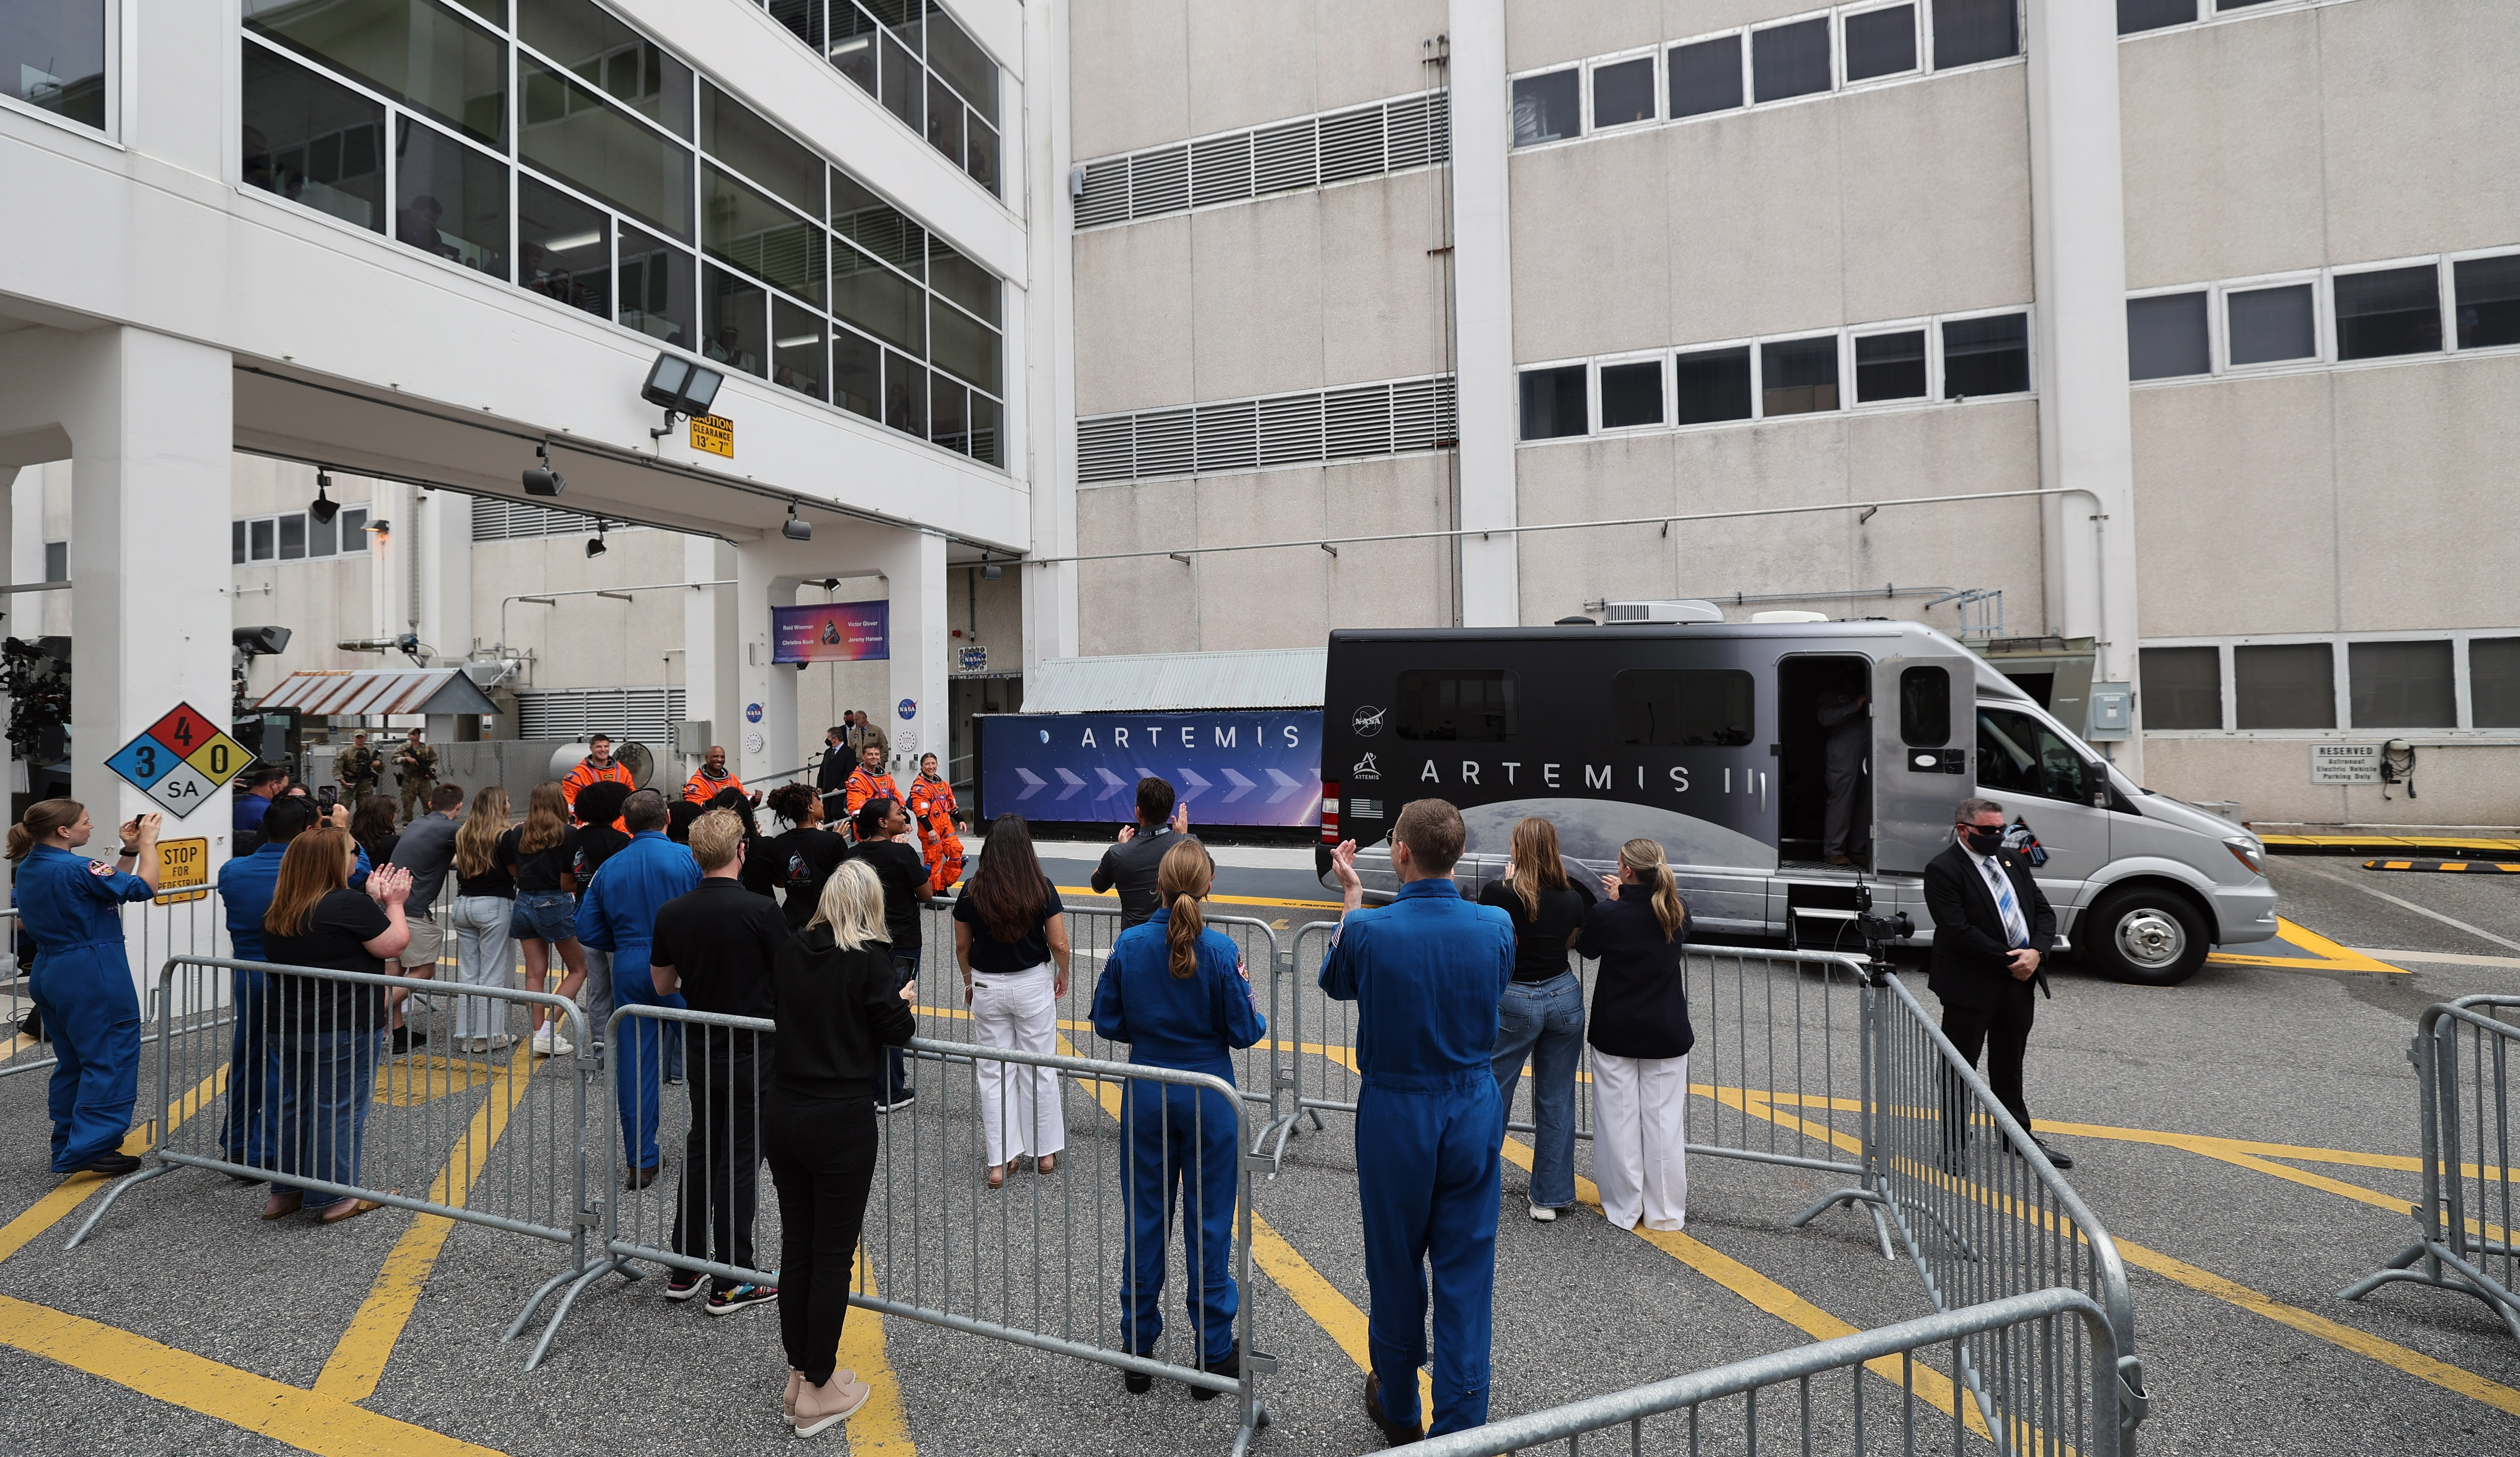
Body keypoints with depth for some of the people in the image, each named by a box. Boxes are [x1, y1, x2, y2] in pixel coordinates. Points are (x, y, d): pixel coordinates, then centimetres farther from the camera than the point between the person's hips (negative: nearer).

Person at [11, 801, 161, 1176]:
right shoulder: (74, 869, -19)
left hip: (50, 973, 10)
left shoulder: (29, 867, 9)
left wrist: (129, 851, 11)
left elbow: (111, 886, 15)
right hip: (93, 976, -10)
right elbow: (144, 887, -19)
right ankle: (89, 1149, -4)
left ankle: (67, 1145, 27)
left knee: (72, 1061, 19)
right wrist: (147, 843, -10)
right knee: (110, 1059, -2)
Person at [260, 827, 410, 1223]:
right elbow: (394, 945, -12)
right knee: (340, 1108, 3)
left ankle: (285, 1191, 28)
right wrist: (393, 903, 1)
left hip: (287, 1024, 8)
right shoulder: (351, 904, -19)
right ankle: (334, 1198, 10)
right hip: (344, 1028, -8)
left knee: (293, 1105, 19)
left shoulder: (278, 914, 7)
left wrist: (373, 901, 14)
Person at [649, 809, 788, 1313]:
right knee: (740, 1162, 3)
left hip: (703, 1050, 5)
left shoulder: (671, 913, -3)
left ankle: (684, 1270, 28)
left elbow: (662, 984, 9)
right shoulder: (761, 910, -20)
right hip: (754, 1054, -5)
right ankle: (731, 1284, 12)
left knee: (701, 1152, 19)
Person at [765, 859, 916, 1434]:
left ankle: (799, 1375, 29)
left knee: (795, 1246, 16)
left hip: (782, 1116, 6)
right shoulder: (869, 957, -14)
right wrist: (902, 1002, 9)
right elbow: (897, 1031, -12)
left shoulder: (789, 951, 2)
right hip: (840, 1122, -6)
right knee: (833, 1254, 6)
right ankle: (818, 1392, 17)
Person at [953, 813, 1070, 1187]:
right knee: (1039, 1070, 11)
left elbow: (962, 947, 2)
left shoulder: (972, 891, -7)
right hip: (1034, 984, -1)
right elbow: (1059, 944, -10)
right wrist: (1063, 975, 9)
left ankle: (1000, 1161, 14)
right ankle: (1045, 1152, 22)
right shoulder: (1041, 887, -12)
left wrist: (970, 983, 19)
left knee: (993, 1073, 10)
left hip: (987, 987, 1)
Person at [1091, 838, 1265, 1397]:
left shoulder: (1129, 945, -9)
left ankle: (1138, 1349, 27)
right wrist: (1258, 1018, 10)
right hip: (1208, 1098, -2)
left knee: (1143, 1220, 15)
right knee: (1208, 1223, 10)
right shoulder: (1220, 950, -16)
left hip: (1146, 1095, 2)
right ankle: (1214, 1354, 22)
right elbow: (1244, 1031, -11)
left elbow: (1107, 1022, -2)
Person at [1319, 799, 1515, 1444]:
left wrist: (1351, 896, 13)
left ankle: (1398, 1412, 36)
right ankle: (1460, 1429, 20)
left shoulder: (1367, 929, -18)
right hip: (1474, 1113, 2)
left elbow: (1336, 981, 5)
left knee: (1396, 1268, 16)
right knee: (1467, 1271, 11)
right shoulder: (1496, 926, -11)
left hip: (1396, 1117, -1)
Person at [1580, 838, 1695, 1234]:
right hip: (1667, 1035, 3)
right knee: (1664, 1120, 10)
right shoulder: (1678, 913, -7)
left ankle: (1624, 1209, 17)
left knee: (1619, 1121, 8)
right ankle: (1665, 1211, 19)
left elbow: (1587, 948, 2)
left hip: (1616, 1034, -2)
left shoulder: (1607, 915, -16)